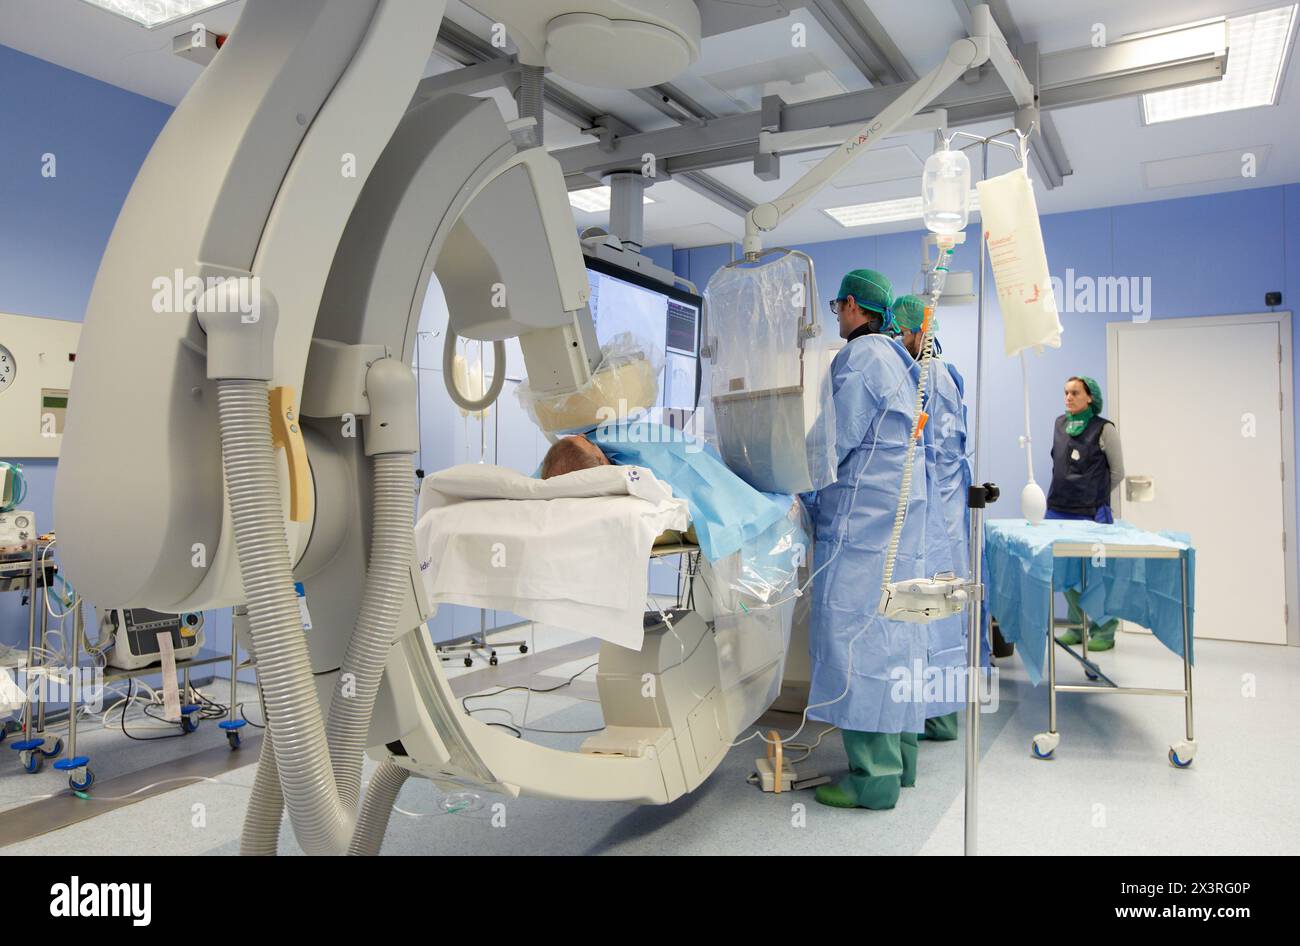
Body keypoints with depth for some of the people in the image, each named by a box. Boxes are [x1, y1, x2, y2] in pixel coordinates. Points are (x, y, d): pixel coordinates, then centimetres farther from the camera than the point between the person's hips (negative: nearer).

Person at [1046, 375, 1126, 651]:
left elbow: (1118, 472, 3)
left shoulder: (1103, 429, -5)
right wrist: (1069, 492, 15)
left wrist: (1095, 495, 8)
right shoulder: (1060, 424, 10)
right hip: (1059, 510, 5)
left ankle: (1103, 631, 12)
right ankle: (1078, 626, 24)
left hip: (1092, 514, -5)